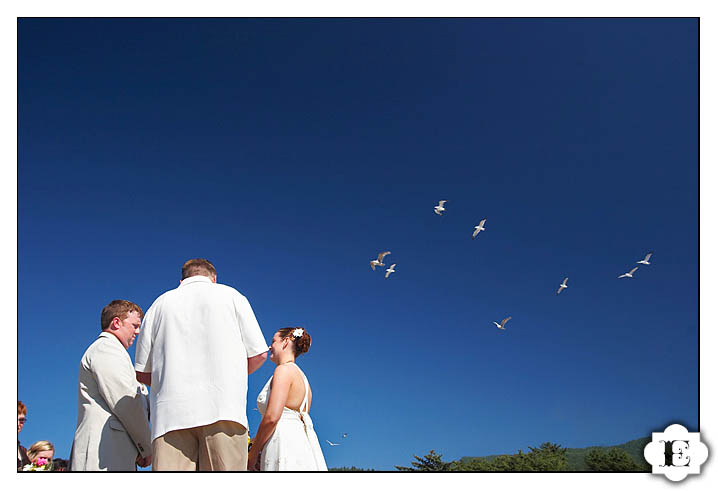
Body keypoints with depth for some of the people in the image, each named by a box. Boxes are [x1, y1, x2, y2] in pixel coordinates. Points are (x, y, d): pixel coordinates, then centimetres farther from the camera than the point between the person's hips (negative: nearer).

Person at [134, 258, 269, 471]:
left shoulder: (160, 303, 20)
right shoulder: (230, 295, 15)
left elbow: (142, 372, 18)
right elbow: (258, 354, 9)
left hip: (170, 415, 2)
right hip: (223, 408, -2)